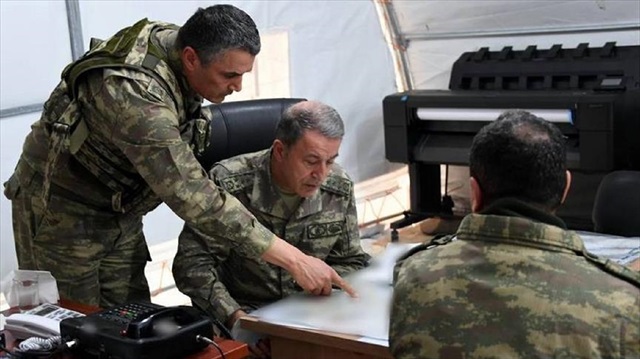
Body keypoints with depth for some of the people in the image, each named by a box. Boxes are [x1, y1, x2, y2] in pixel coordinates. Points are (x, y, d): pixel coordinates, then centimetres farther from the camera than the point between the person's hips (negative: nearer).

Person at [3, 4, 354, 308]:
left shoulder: (173, 39, -10)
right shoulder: (135, 93, -37)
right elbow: (193, 198, -40)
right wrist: (295, 260, -39)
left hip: (120, 211, 7)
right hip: (61, 212, -7)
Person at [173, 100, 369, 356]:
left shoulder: (339, 188, -1)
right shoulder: (229, 184, -15)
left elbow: (350, 262, 11)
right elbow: (193, 262, -13)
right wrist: (234, 317, -23)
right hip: (243, 311, -4)